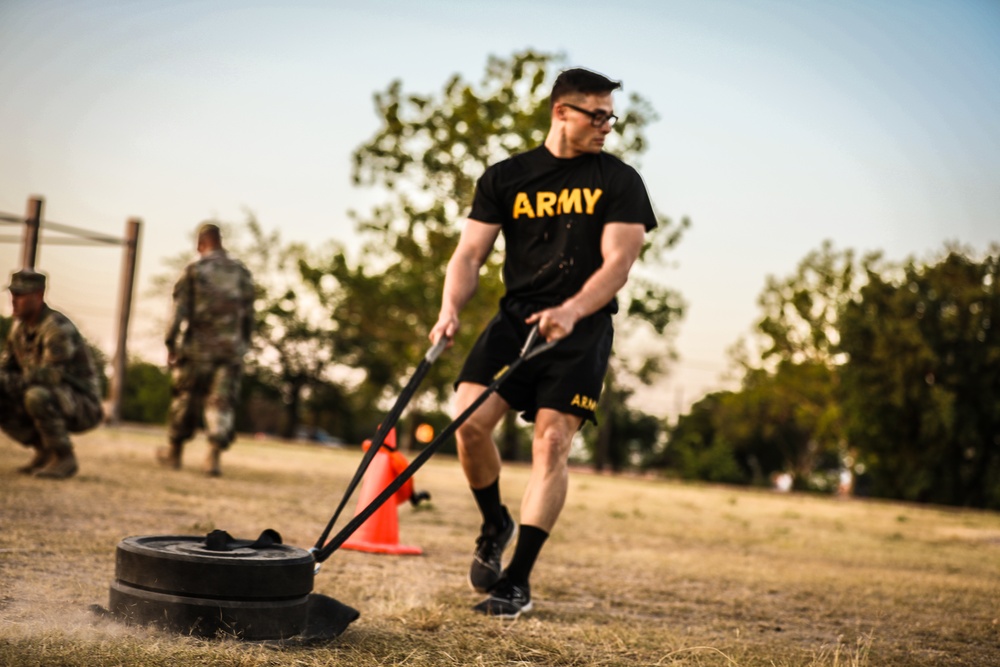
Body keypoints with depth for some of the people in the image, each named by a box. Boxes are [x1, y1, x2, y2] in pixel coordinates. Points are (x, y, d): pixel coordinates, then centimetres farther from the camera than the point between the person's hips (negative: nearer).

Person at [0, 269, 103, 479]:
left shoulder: (58, 328, -22)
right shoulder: (19, 327, 4)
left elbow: (48, 375, -31)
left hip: (82, 406, -8)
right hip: (51, 399, 8)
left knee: (37, 396, -35)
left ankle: (64, 458, -17)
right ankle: (45, 451, 8)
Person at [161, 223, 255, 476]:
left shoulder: (193, 271, -3)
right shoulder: (242, 272, 7)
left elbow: (180, 310, -6)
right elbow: (248, 315, 10)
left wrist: (170, 344, 1)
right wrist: (243, 346, 18)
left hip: (197, 348, -2)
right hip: (231, 348, 2)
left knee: (185, 399, 10)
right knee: (222, 402, 1)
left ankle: (174, 453, 21)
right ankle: (214, 456, -9)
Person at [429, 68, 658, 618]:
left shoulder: (619, 181, 3)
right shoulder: (505, 178, 8)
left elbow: (618, 262, -7)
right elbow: (471, 252, 4)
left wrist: (570, 311, -25)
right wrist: (450, 308, -16)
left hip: (582, 327, -2)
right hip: (516, 316, 2)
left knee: (552, 442, -12)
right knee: (469, 419, -16)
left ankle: (518, 582, -4)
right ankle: (495, 525, 13)